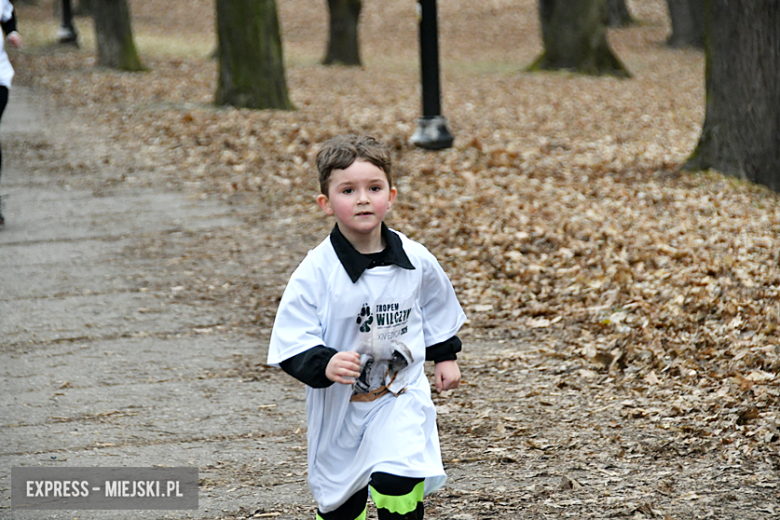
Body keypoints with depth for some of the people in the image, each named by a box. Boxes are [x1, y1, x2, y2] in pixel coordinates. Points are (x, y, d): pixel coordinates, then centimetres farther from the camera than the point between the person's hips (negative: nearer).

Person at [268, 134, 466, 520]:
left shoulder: (416, 261, -6)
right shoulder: (316, 272, -17)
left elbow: (436, 307, 16)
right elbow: (291, 342, -17)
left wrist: (445, 355, 22)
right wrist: (324, 364, -34)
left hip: (401, 396, 1)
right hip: (339, 404, 0)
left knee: (398, 481, -20)